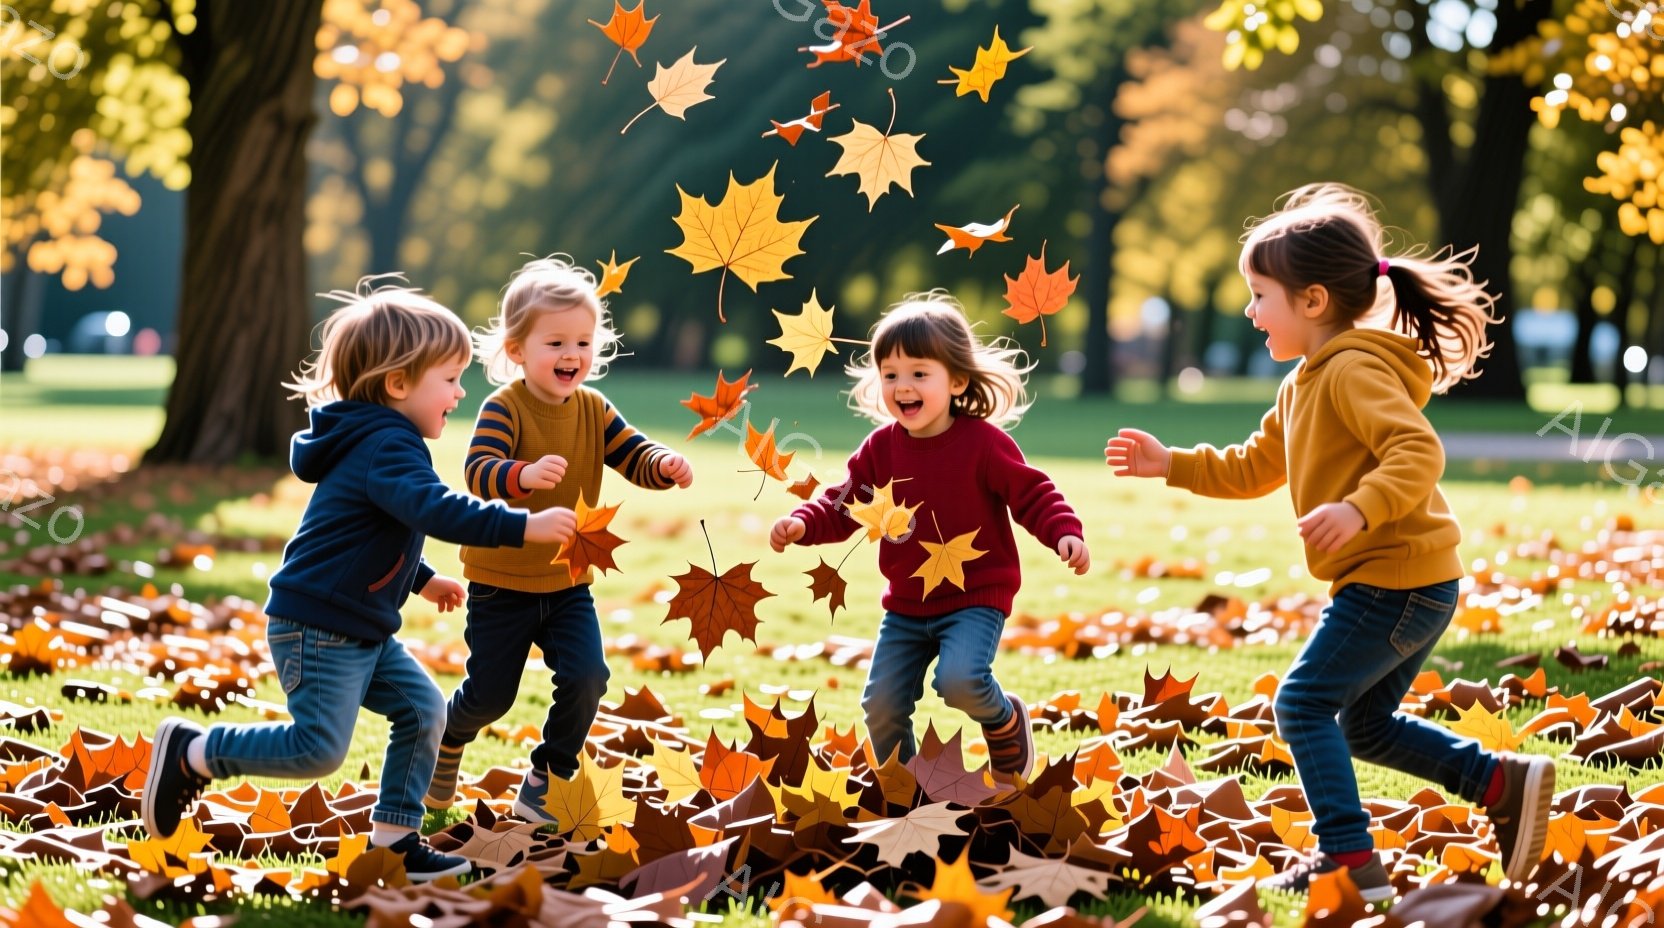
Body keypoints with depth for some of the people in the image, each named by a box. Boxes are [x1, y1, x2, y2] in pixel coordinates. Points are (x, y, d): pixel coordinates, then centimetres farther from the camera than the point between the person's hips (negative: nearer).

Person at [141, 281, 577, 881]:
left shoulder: (378, 443, 15)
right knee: (319, 748, -10)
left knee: (423, 709, 5)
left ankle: (394, 837, 11)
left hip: (362, 631, 11)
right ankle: (191, 752, 5)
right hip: (315, 628, -11)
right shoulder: (387, 447, -20)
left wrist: (421, 579, 32)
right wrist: (523, 527, -39)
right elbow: (435, 511, -36)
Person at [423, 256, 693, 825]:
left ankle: (544, 785, 9)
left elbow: (634, 457, -4)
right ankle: (448, 738, 38)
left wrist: (664, 466, -27)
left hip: (567, 583, 4)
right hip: (501, 583, -4)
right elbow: (478, 473, -32)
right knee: (491, 693, 3)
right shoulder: (504, 409, -18)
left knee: (585, 677, -11)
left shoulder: (593, 411, -1)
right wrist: (524, 475, -52)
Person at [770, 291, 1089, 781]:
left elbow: (1033, 494, -12)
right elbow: (843, 506, 4)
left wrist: (1065, 533, -29)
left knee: (958, 680, -29)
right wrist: (803, 524, -14)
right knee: (881, 704, 1)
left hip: (976, 597, -5)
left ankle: (1004, 719, 5)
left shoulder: (983, 442, -14)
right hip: (907, 603, 5)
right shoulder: (881, 449, -1)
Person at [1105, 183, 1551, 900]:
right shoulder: (1304, 385, 18)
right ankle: (1506, 785, 17)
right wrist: (1171, 464, 21)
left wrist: (1360, 510, -39)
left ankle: (1350, 860, -9)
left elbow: (1418, 451, -27)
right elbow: (1253, 469, 28)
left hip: (1396, 581, -11)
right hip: (1405, 583, 11)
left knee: (1304, 702, -9)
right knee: (1365, 724, 18)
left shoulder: (1355, 370, -15)